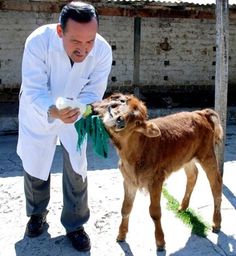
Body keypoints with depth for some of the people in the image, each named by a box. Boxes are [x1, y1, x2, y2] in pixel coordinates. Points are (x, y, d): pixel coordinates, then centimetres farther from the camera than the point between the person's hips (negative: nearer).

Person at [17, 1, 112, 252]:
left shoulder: (103, 50, -29)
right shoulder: (38, 41, -35)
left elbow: (92, 93, -22)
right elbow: (34, 91, -33)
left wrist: (77, 111, -43)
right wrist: (54, 111, -52)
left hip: (75, 113, 1)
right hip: (38, 110, 0)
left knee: (77, 168, 1)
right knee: (34, 164, 14)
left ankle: (74, 224, 23)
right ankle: (37, 213, 41)